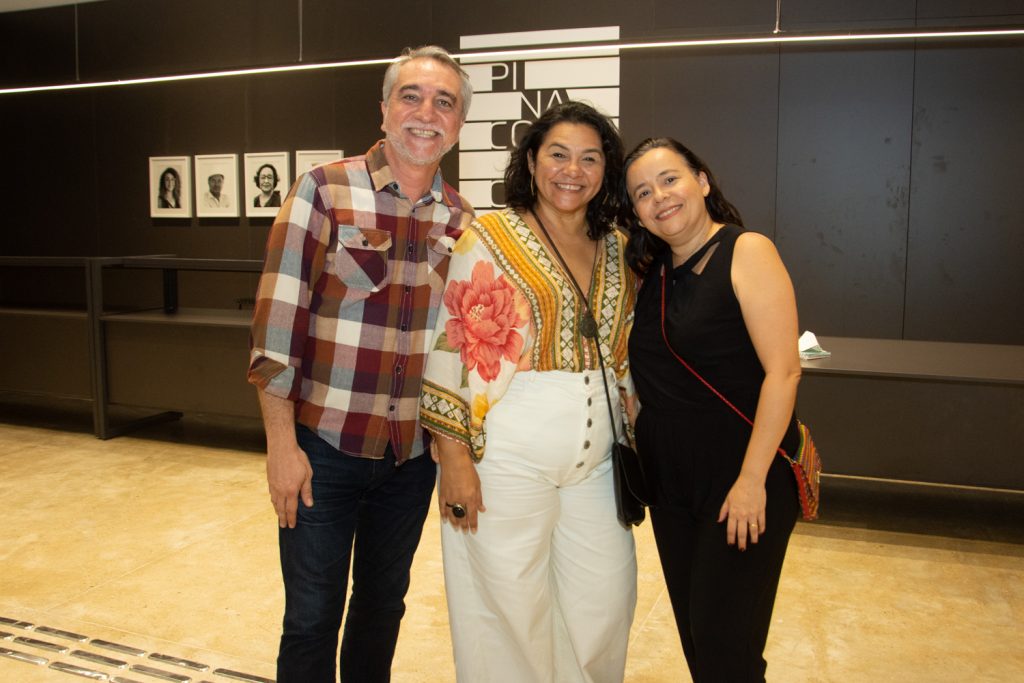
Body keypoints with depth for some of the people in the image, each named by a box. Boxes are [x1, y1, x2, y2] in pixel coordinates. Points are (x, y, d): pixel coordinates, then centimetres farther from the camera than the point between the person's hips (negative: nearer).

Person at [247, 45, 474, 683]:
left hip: (413, 453, 4)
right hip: (323, 446, -3)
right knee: (312, 617, 8)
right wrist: (282, 442, -13)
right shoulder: (323, 190, -8)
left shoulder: (462, 219, 3)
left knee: (384, 604, 19)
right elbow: (277, 321, -11)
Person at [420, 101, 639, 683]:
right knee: (511, 611, 8)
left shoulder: (619, 250, 9)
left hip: (597, 458, 5)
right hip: (508, 459, -5)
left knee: (605, 603, 12)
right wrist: (454, 457, -14)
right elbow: (452, 350, -10)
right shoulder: (489, 238, -7)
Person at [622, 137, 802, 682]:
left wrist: (752, 480, -20)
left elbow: (782, 371, -17)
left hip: (739, 477, -6)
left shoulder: (746, 252, -10)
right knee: (692, 632, 16)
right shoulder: (652, 270, 9)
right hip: (669, 477, 7)